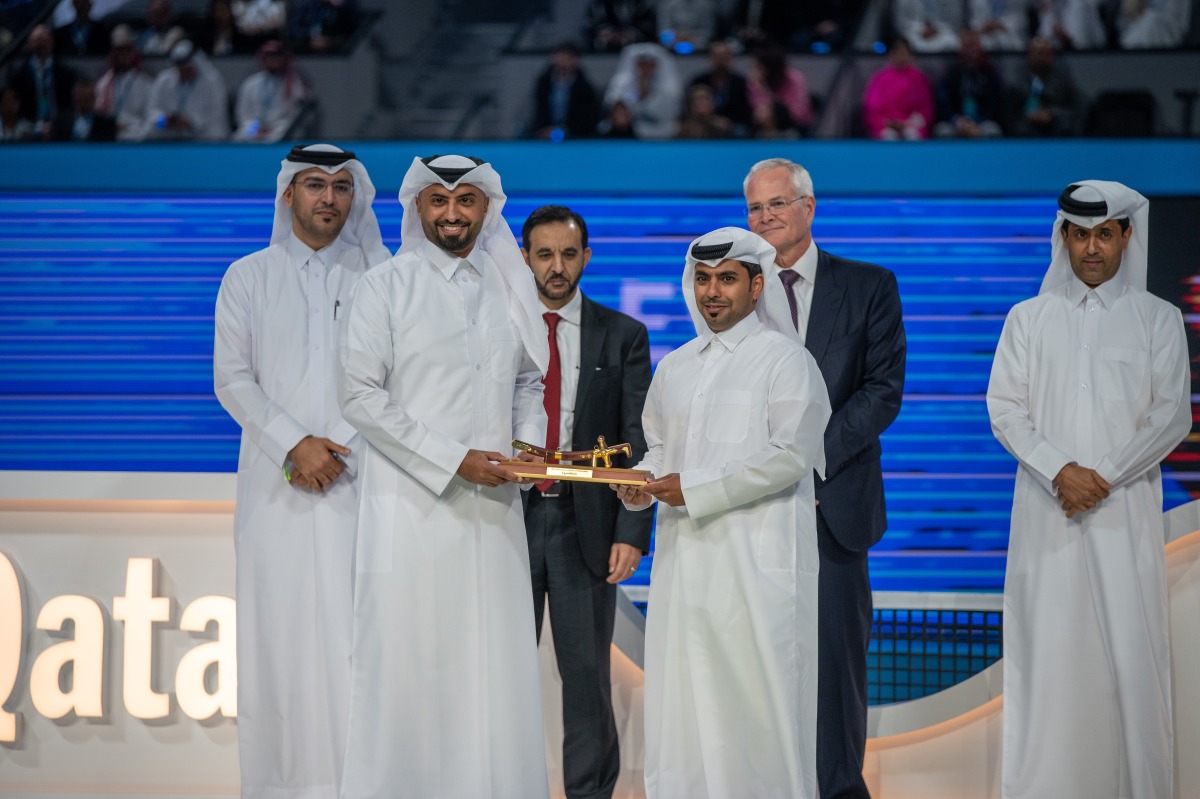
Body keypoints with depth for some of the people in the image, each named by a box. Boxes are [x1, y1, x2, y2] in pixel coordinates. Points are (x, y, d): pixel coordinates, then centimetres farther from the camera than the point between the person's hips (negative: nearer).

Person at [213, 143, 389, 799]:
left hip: (357, 481, -1)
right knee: (281, 629, -3)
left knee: (357, 632, -7)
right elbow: (232, 378, 4)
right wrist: (296, 444, -9)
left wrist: (339, 452, -9)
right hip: (277, 486, 1)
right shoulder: (248, 278, 11)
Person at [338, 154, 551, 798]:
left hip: (493, 506, 4)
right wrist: (454, 461, -13)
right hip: (412, 506, -4)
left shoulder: (509, 287, 12)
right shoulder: (387, 286, -2)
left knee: (495, 666, 3)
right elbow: (359, 395, -8)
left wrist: (528, 442, 2)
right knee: (410, 666, -5)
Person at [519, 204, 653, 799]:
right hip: (506, 513, 1)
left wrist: (632, 532, -9)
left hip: (586, 522, 0)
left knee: (587, 670, 3)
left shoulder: (623, 336, 5)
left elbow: (639, 441, 1)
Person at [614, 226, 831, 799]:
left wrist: (695, 491, -13)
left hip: (756, 563, -6)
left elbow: (790, 456, -11)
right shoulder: (674, 368, 18)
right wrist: (642, 483, 2)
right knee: (681, 704, 3)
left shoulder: (784, 359, -1)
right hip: (684, 559, 6)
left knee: (756, 705, -8)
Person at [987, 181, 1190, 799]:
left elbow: (1171, 416, 1)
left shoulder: (1158, 319, 8)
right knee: (1047, 647, -3)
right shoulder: (1028, 319, 12)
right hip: (1047, 510, 1)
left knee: (1130, 648, -6)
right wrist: (1059, 471, -10)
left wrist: (1103, 476, -9)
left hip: (1126, 510, -1)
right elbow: (1004, 407, 4)